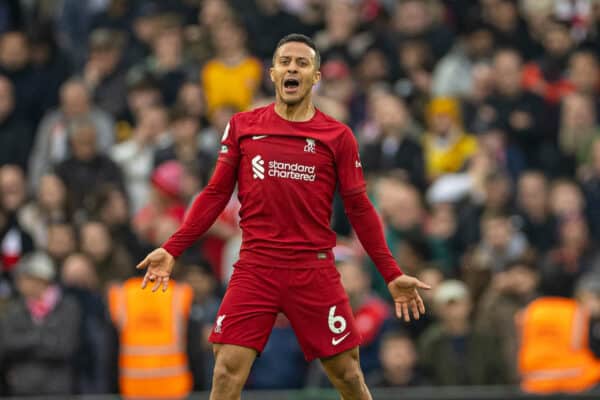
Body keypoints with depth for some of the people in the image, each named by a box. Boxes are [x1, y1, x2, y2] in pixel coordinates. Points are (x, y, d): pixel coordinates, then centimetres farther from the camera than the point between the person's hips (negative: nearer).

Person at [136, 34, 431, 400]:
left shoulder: (338, 136, 3)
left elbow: (359, 209, 6)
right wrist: (172, 250, 3)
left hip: (314, 270, 0)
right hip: (255, 269, 0)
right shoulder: (242, 127, 7)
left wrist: (392, 274, 3)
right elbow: (216, 194, 10)